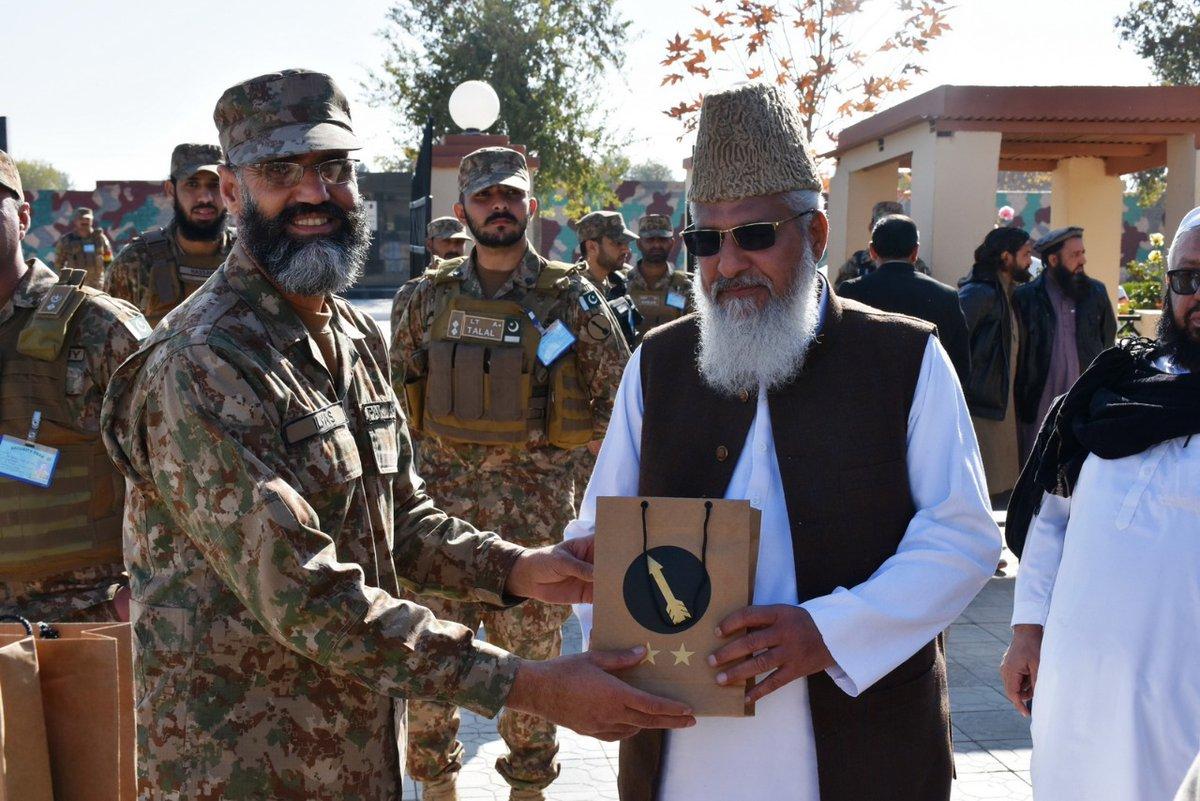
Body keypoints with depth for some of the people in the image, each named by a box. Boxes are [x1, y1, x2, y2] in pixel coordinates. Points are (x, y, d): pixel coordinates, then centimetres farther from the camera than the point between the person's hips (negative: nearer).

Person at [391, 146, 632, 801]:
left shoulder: (568, 297, -3)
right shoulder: (432, 295, 4)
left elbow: (619, 396, 2)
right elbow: (399, 381, 16)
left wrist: (552, 442, -1)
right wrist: (429, 442, 7)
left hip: (535, 498, -2)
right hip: (441, 495, 2)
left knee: (531, 645, 9)